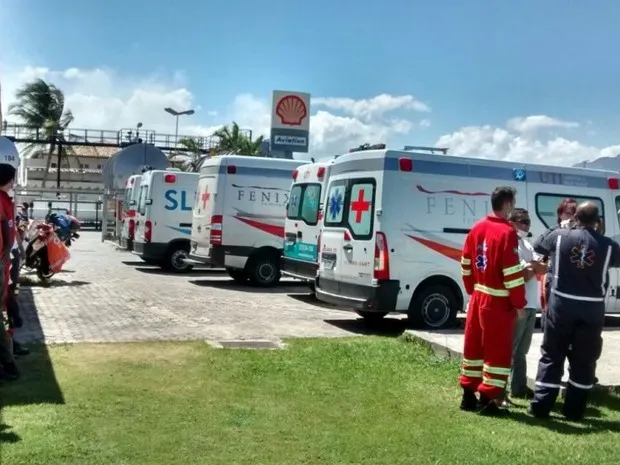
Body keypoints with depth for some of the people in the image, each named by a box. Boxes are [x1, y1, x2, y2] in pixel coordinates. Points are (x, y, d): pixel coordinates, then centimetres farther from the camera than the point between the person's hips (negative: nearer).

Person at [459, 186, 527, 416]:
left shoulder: (477, 228, 6)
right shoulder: (507, 232, -18)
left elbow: (466, 264, 11)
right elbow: (512, 272, -19)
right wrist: (520, 303, -9)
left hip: (478, 298, 8)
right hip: (499, 302, -8)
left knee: (474, 347, 15)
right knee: (498, 351, 2)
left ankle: (469, 396, 23)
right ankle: (488, 399, 6)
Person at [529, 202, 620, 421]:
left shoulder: (559, 236, -5)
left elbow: (537, 246, 13)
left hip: (561, 304, 0)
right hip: (592, 308, 0)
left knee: (551, 356, 9)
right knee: (584, 360, 11)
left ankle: (540, 406, 9)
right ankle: (574, 410, 16)